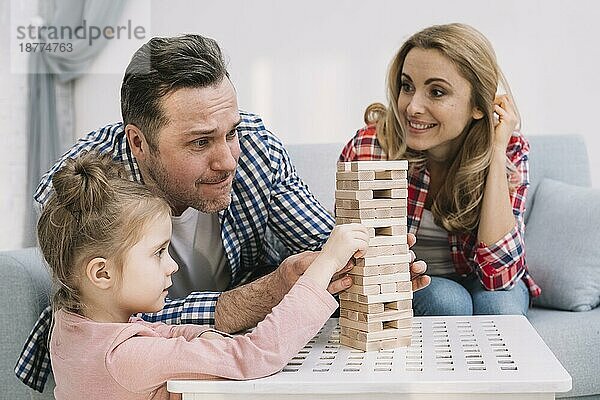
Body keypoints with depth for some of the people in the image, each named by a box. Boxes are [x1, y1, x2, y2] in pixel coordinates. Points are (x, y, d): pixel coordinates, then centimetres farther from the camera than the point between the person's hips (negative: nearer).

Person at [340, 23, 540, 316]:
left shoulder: (510, 150, -18)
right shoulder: (365, 150, -23)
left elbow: (498, 275, -27)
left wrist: (496, 153, -30)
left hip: (477, 282, 1)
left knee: (497, 303, -30)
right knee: (447, 301, -31)